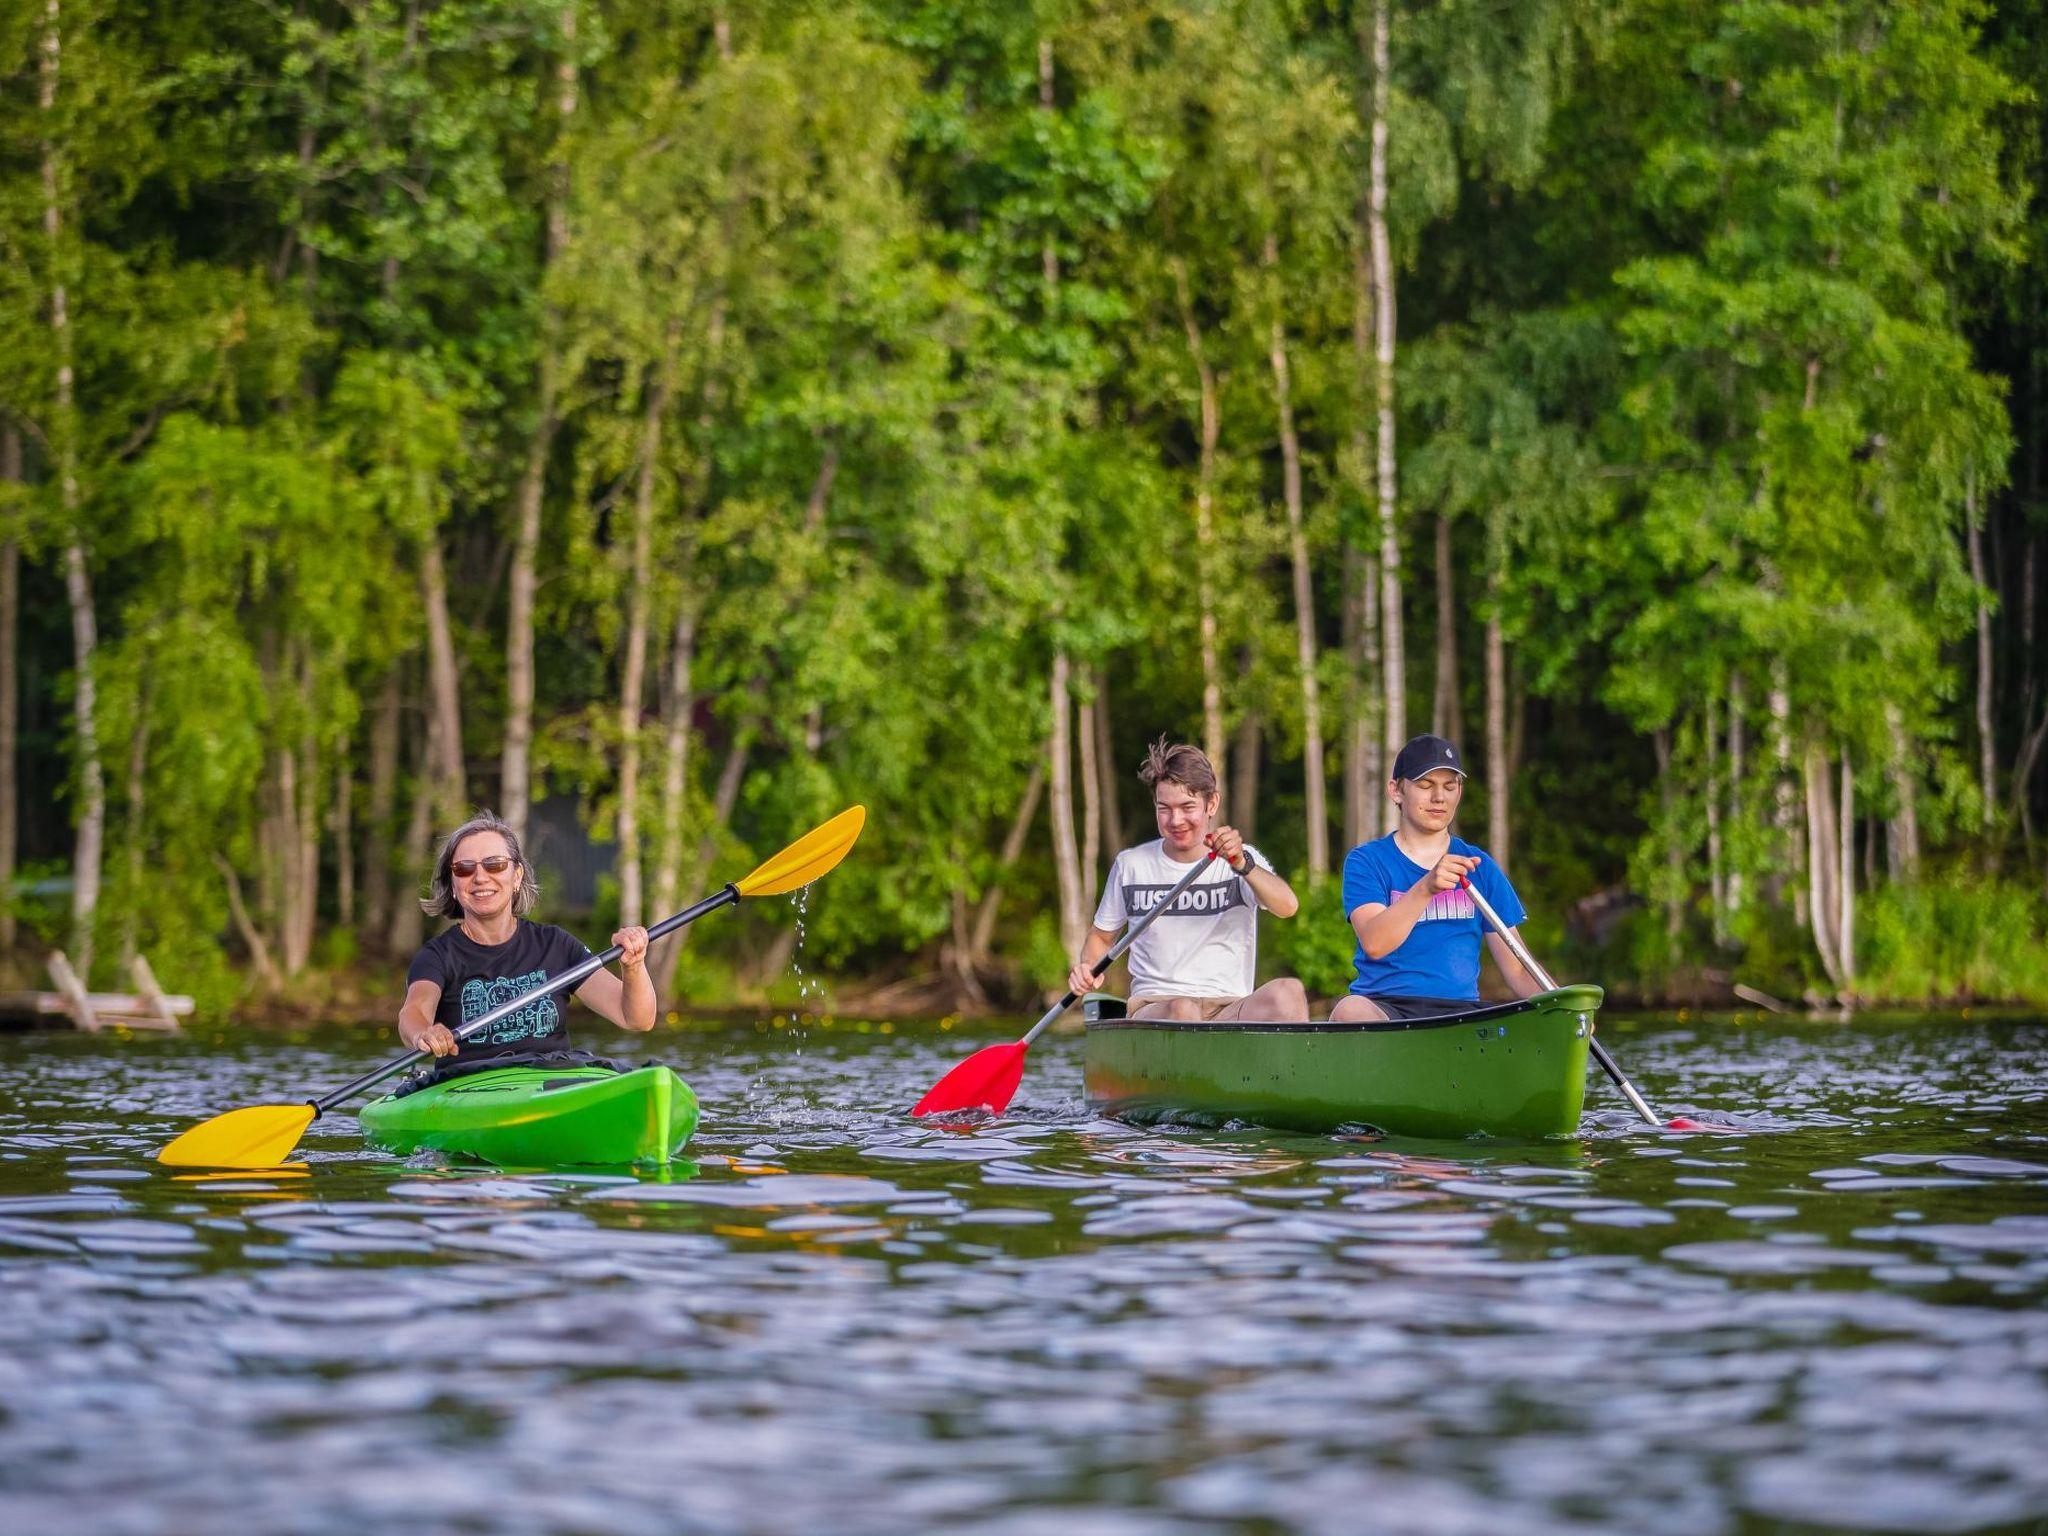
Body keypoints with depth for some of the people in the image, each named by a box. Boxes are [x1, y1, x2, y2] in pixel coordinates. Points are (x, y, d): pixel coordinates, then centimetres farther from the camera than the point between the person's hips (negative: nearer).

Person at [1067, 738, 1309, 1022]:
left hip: (1229, 1010, 0)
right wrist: (1088, 968, -1)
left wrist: (1242, 865, -33)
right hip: (1151, 1009, 0)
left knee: (1288, 992, -31)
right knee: (1182, 1009, -37)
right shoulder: (1131, 865, 10)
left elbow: (1287, 908, -16)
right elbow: (1101, 935, 23)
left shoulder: (1243, 859, 4)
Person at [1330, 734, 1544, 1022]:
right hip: (1384, 1006, -2)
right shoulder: (1366, 861, 5)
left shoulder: (1479, 866, 16)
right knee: (1350, 1010, -37)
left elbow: (1517, 969, 12)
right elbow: (1373, 944, -14)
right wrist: (1426, 887, -28)